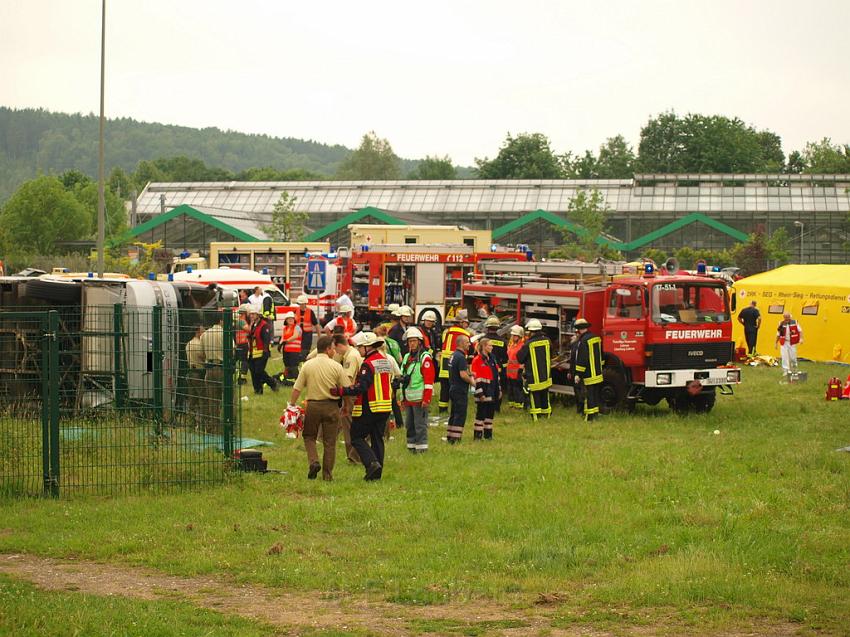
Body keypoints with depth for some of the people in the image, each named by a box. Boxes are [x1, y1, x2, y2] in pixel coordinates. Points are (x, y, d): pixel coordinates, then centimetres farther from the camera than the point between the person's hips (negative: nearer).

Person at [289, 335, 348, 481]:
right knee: (329, 442, 8)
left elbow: (297, 389, -3)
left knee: (309, 437, 17)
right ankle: (327, 474, 9)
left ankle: (313, 461, -6)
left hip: (313, 405, 1)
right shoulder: (336, 366, -5)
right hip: (331, 406, -1)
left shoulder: (307, 365, -1)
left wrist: (291, 406, 6)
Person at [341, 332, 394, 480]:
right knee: (377, 439, 12)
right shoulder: (386, 361, 13)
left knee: (357, 437, 1)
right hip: (385, 408, 8)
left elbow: (361, 387, -24)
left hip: (369, 408, -8)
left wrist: (341, 391, -27)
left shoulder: (368, 364, -15)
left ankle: (372, 463, -16)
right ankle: (376, 473, 10)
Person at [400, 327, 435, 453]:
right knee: (409, 424, 11)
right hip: (408, 398, 8)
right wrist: (403, 397, 19)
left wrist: (426, 398, -18)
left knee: (420, 424, -5)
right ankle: (411, 446, 18)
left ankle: (422, 447, 0)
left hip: (419, 398, -8)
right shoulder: (407, 357, 16)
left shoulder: (425, 357, -8)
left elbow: (429, 379, -13)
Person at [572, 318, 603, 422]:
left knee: (588, 396, -4)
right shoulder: (596, 338, 9)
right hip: (598, 374, 9)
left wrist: (578, 374, -16)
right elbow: (600, 356, 19)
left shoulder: (583, 341, -18)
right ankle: (595, 415, 22)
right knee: (595, 396, 16)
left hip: (588, 375, -9)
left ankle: (589, 418, -3)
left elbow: (581, 360, -20)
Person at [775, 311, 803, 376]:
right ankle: (786, 370, 4)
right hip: (784, 343, 2)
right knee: (785, 357, -3)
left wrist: (801, 338, -15)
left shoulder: (794, 322, -3)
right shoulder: (781, 324, 3)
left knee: (792, 357, 1)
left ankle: (793, 370, 25)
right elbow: (778, 334, 12)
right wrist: (776, 343, 16)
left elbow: (800, 331, -1)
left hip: (792, 343, -1)